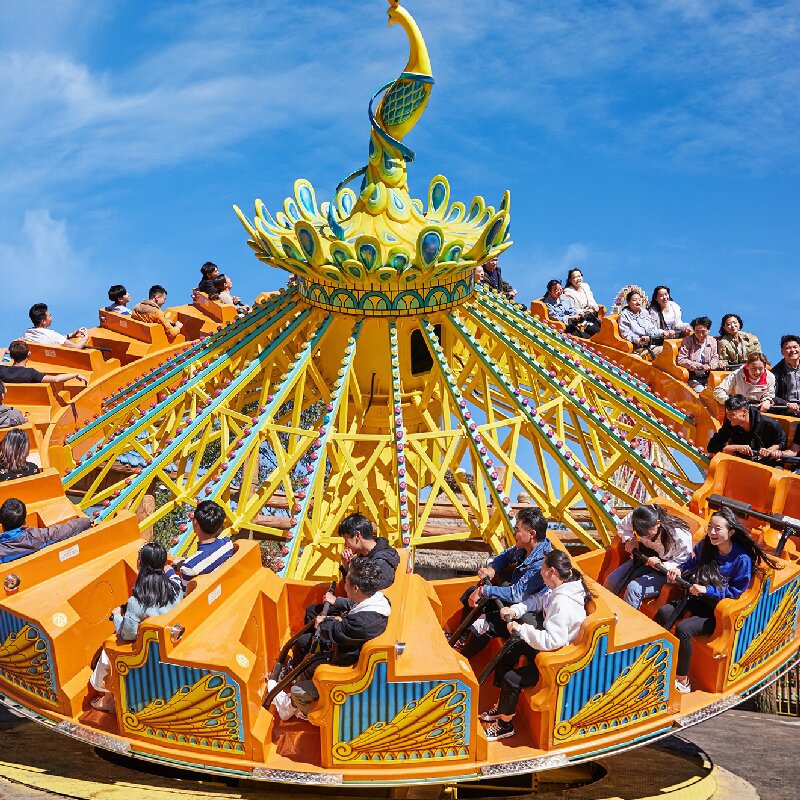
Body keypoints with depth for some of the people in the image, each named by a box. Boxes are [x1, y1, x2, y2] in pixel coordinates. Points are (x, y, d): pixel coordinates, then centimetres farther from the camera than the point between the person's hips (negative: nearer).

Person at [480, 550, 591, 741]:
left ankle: (505, 725, 7)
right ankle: (503, 706, 28)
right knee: (505, 654, 14)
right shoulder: (560, 589, -2)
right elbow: (538, 601, 13)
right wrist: (515, 610, -4)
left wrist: (520, 628, -27)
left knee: (511, 679, -17)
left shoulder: (563, 604, -33)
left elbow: (551, 641, -36)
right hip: (549, 647, 11)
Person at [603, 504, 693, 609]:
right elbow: (621, 526, 8)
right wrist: (629, 540, -11)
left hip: (666, 570, -5)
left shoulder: (681, 536, -29)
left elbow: (682, 562, -17)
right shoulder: (635, 519, -15)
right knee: (612, 581, -12)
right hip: (644, 559, 6)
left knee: (634, 588, -28)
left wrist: (662, 565, -33)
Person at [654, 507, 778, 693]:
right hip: (698, 600, 6)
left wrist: (707, 590, -23)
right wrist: (679, 570, -3)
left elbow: (735, 592, -14)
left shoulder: (742, 559, -18)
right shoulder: (705, 546, 0)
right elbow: (693, 563, 18)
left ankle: (682, 681, -13)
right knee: (664, 612, -20)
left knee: (683, 629, -28)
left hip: (719, 611, -6)